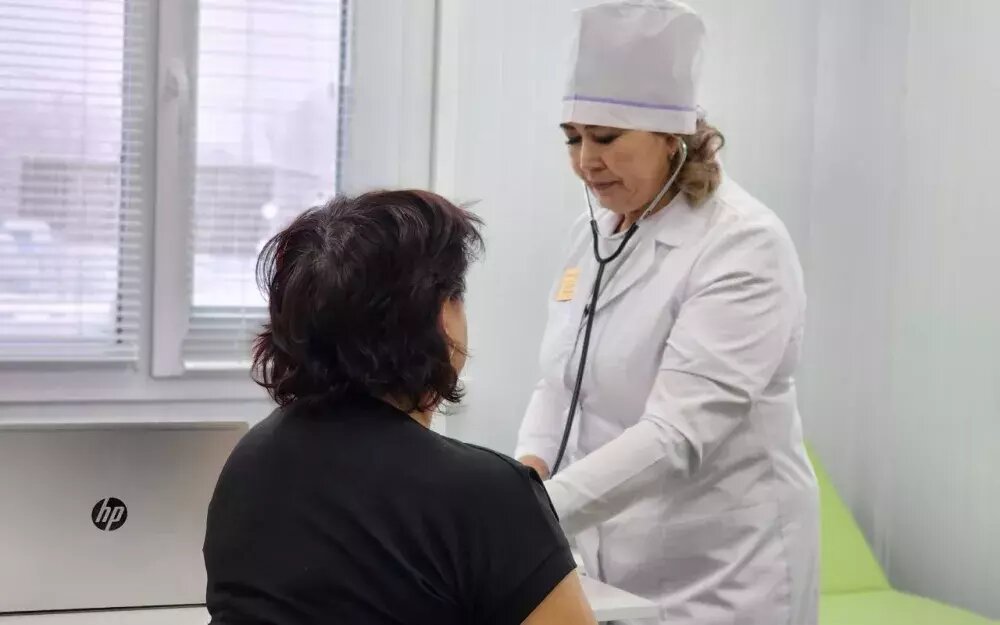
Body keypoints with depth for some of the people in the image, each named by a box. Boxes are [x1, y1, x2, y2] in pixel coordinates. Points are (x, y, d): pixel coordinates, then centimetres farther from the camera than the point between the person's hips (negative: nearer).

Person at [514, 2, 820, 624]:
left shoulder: (744, 245, -18)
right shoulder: (594, 233, 5)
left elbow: (678, 431, -27)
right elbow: (561, 381, 10)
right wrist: (528, 468, -10)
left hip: (718, 575, -6)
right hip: (610, 565, 7)